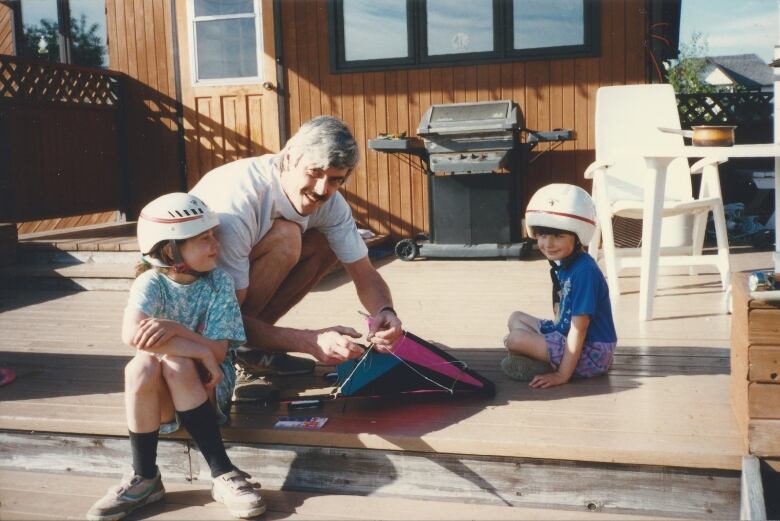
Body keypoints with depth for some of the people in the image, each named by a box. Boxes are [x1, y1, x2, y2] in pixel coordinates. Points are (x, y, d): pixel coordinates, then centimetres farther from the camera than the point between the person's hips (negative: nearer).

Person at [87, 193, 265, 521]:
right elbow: (131, 334, -29)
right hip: (160, 399, 1)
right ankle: (144, 478, -16)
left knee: (175, 364, -30)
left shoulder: (219, 282, -6)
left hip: (208, 390, -1)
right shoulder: (150, 283, -8)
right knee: (142, 365, -29)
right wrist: (199, 350, -31)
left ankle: (223, 475, -25)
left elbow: (218, 352, -14)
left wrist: (175, 329, -29)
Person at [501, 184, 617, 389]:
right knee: (516, 318, 15)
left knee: (515, 339, -23)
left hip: (591, 351, -10)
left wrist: (562, 375, -23)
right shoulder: (561, 265, 6)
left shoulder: (584, 271, -22)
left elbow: (579, 327, -24)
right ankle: (540, 360, -4)